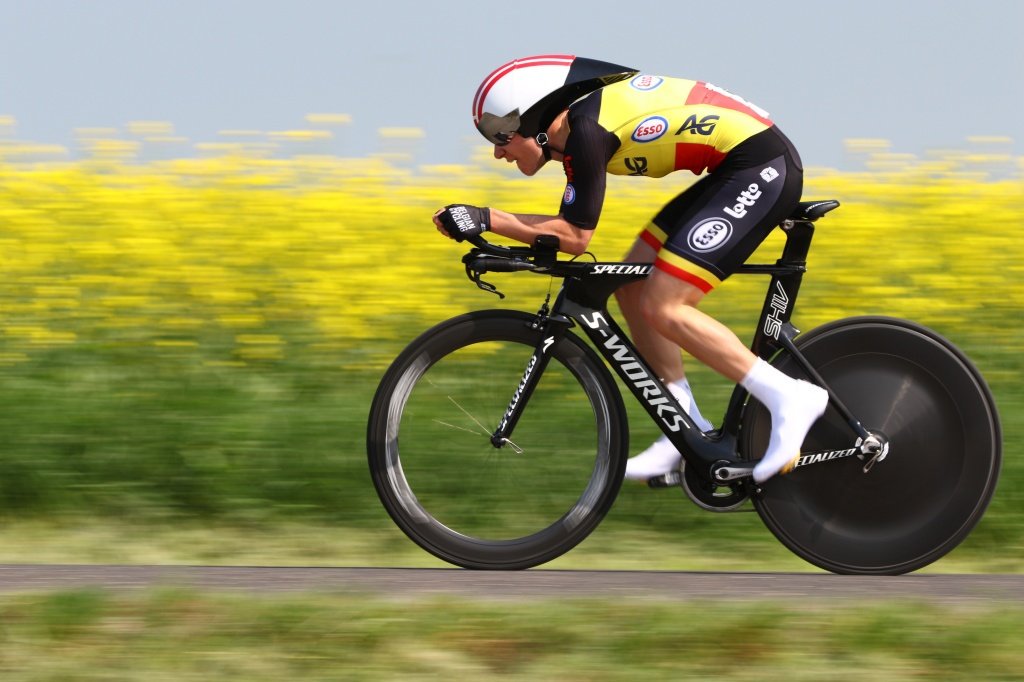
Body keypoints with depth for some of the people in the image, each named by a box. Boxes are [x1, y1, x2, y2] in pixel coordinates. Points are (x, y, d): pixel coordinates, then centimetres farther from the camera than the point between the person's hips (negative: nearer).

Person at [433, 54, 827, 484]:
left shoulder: (587, 130, -18)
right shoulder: (579, 122, 11)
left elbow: (574, 238, -17)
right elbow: (573, 224, 14)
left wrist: (488, 220, -13)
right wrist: (487, 222, 8)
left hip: (762, 169, -10)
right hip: (734, 168, 10)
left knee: (662, 307, -13)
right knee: (632, 285, 9)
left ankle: (788, 399, -10)